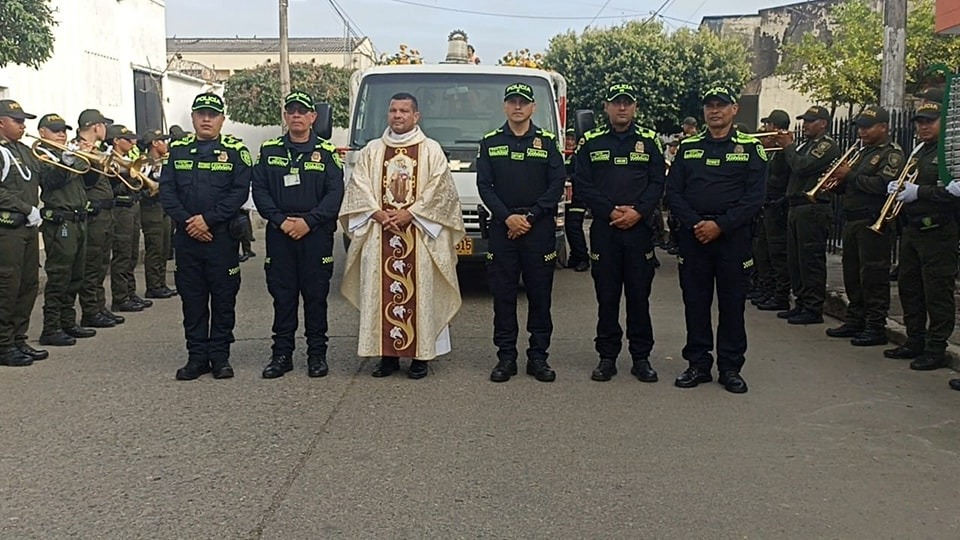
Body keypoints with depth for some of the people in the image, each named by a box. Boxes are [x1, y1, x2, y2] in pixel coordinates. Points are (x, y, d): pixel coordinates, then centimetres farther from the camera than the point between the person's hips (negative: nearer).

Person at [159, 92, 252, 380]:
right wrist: (187, 221, -10)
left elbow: (240, 191, -7)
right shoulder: (177, 149, 10)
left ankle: (220, 356, 13)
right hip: (187, 237, 3)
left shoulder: (235, 150, 2)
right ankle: (197, 356, 15)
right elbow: (166, 190, 4)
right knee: (191, 297, 7)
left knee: (223, 297, 3)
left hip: (223, 236, -2)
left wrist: (208, 219, -14)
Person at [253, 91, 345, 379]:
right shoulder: (269, 151, 9)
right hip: (279, 234, 2)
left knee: (316, 295, 3)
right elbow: (259, 190, 4)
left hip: (316, 233, -1)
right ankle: (282, 353, 13)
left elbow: (335, 193, -3)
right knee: (282, 295, 5)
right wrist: (281, 220, -10)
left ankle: (317, 353, 12)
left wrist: (308, 221, -13)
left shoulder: (327, 152, 4)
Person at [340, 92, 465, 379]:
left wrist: (410, 213, -13)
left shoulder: (431, 150, 4)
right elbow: (357, 187, 7)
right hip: (379, 234, 3)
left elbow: (441, 190, -4)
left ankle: (420, 355, 4)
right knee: (381, 292, 2)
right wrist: (377, 213, -8)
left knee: (420, 292, -3)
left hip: (419, 236, -3)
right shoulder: (372, 150, 12)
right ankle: (387, 353, 10)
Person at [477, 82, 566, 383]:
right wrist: (508, 217, -10)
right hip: (502, 228, 1)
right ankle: (506, 357, 10)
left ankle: (538, 356, 11)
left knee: (540, 294, 3)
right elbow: (484, 185, 3)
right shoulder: (490, 142, 9)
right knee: (503, 294, 2)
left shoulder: (547, 142, 6)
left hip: (539, 229, 0)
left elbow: (557, 185, 1)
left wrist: (530, 217, -9)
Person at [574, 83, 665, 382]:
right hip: (604, 229, 0)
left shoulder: (649, 141, 8)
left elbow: (658, 183, 3)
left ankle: (641, 357, 13)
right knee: (606, 294, 4)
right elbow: (583, 185, 0)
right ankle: (607, 357, 12)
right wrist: (612, 211, -11)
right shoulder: (591, 142, 6)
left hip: (640, 228, 0)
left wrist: (637, 212, -12)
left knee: (639, 294, 4)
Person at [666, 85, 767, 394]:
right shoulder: (688, 147, 10)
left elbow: (755, 196, -5)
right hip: (693, 237, 2)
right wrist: (694, 223, -11)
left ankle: (730, 367, 13)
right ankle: (698, 364, 16)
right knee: (695, 302, 6)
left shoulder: (750, 148, 3)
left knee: (732, 303, 3)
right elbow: (673, 192, 4)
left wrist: (720, 225, -15)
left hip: (733, 237, -2)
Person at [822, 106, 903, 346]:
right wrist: (837, 182, 0)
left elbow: (882, 184, -22)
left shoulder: (892, 154, -7)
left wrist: (850, 175, -15)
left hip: (873, 223, -9)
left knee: (873, 277, -6)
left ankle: (876, 328, -1)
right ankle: (855, 320, 23)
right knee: (852, 273, 13)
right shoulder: (862, 152, 19)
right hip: (851, 219, 9)